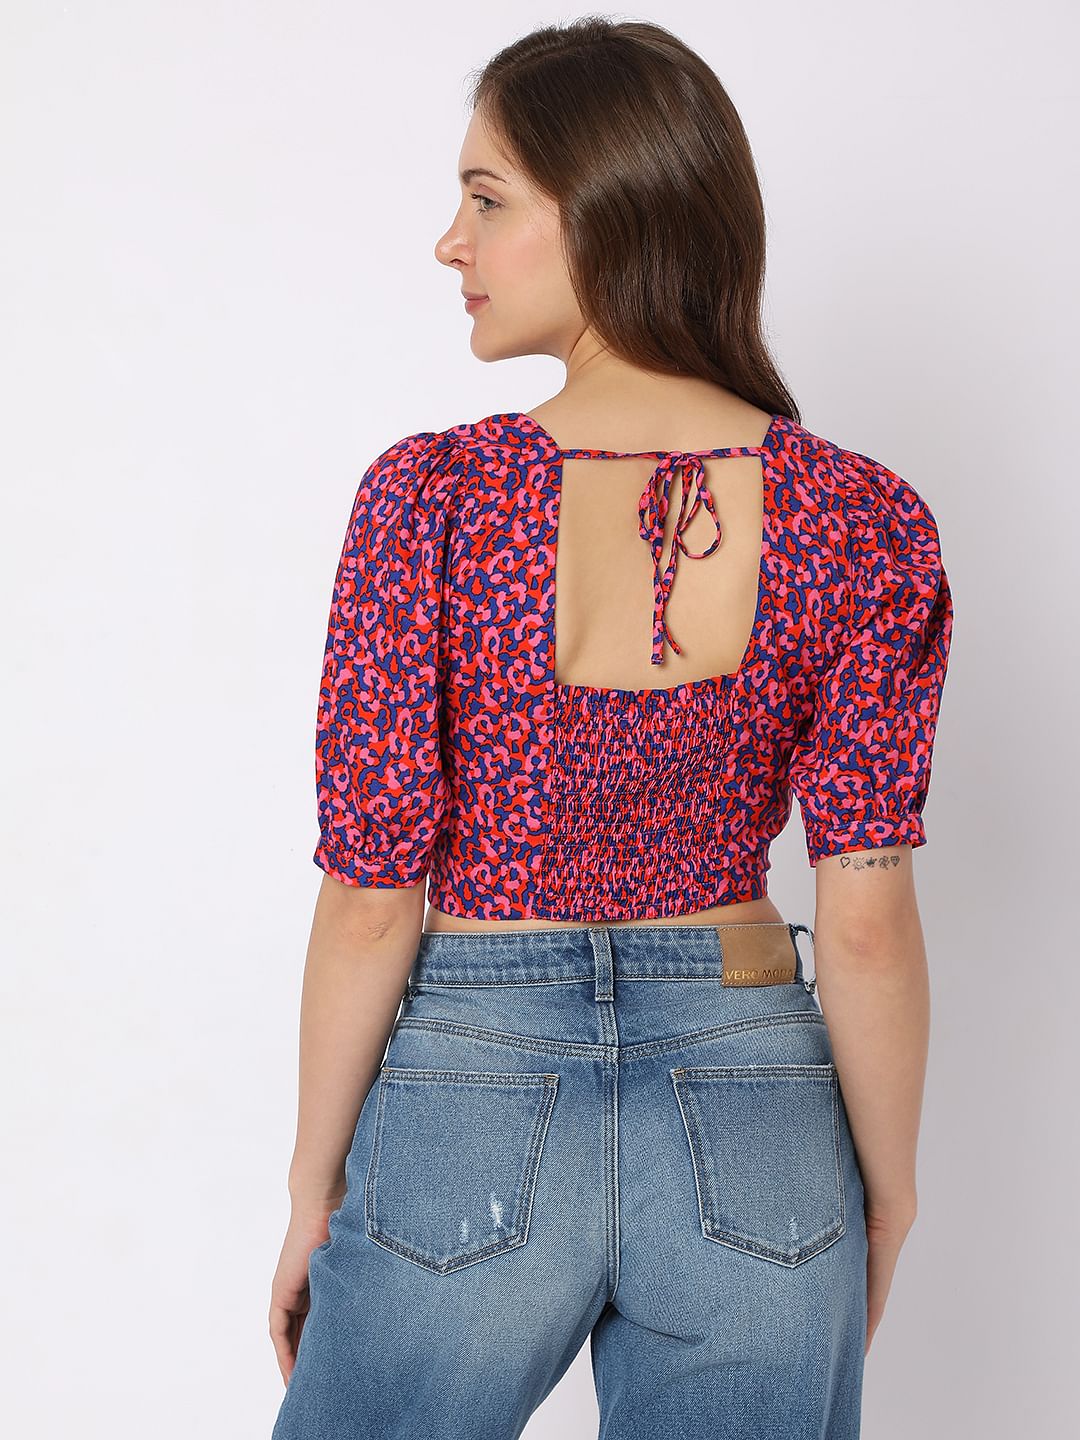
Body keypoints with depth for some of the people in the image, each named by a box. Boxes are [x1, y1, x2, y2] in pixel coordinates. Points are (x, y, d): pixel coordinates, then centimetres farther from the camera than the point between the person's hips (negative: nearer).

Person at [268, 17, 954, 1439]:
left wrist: (313, 1191, 2)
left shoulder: (429, 499, -15)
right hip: (753, 1125, 2)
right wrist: (887, 1205, 5)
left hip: (467, 1107, -1)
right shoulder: (863, 524, -9)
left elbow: (374, 899, -11)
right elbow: (866, 912, -8)